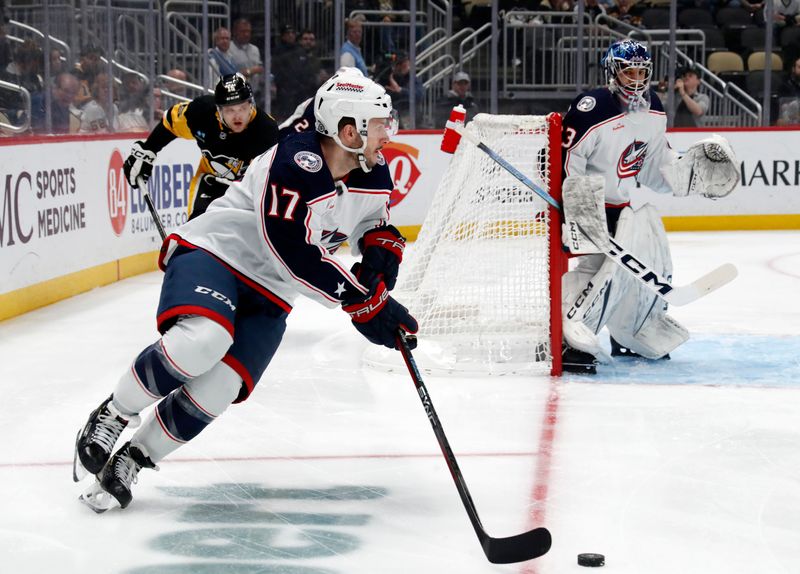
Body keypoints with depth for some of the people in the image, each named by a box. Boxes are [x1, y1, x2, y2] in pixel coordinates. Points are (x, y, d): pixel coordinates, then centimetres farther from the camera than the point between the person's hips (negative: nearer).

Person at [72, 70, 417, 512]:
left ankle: (130, 461, 4)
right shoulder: (296, 161, -25)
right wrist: (364, 302, -25)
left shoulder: (374, 176, 1)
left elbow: (376, 225, 20)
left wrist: (381, 252, -5)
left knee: (216, 390, -15)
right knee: (201, 341, -36)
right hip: (211, 251, -7)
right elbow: (293, 253, -29)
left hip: (266, 297, 7)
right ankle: (114, 413, -10)